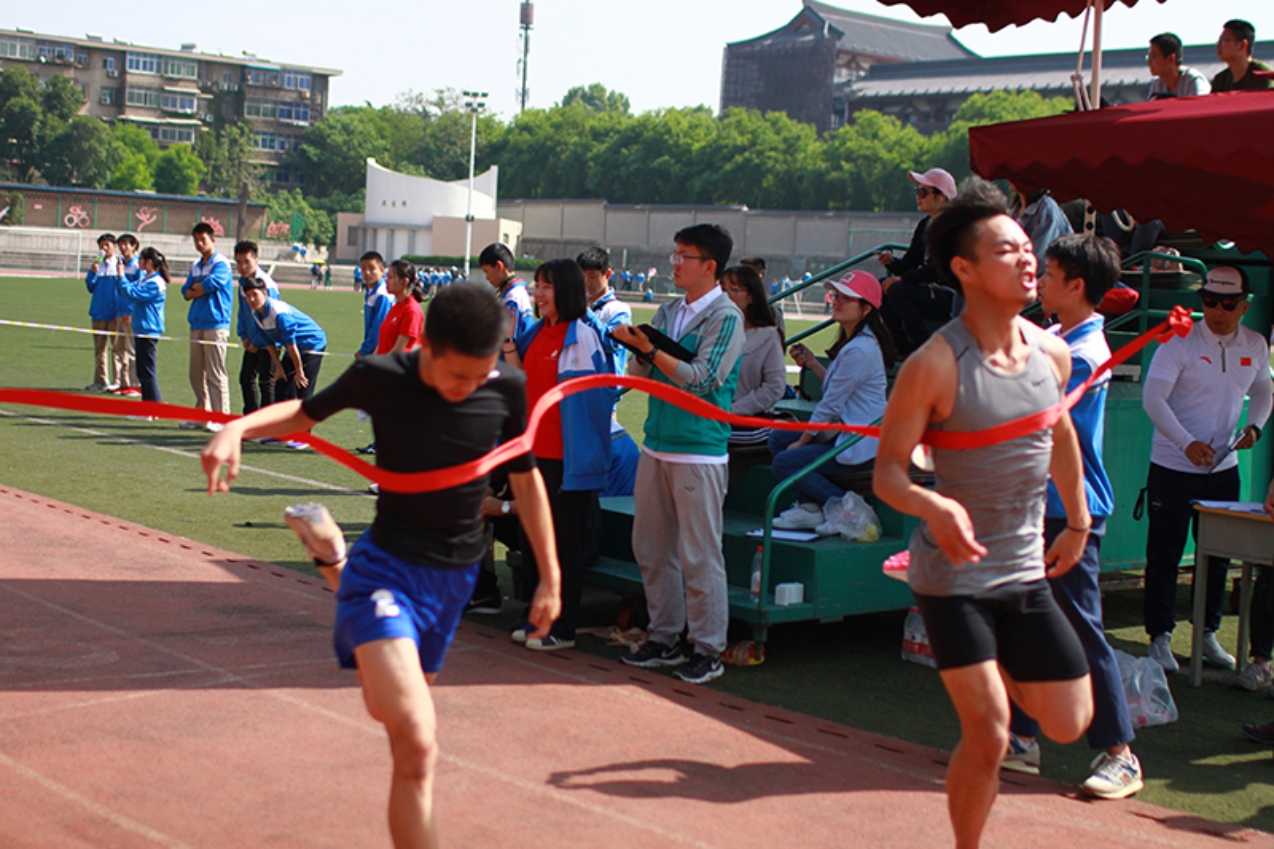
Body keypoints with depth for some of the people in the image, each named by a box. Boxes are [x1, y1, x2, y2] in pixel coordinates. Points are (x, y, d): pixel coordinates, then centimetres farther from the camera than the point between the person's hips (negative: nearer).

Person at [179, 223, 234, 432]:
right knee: (196, 373, 9)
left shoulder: (221, 264, -5)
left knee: (215, 374, -7)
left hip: (215, 324, -8)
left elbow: (211, 284, -19)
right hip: (196, 325, 8)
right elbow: (186, 292, 12)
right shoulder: (196, 266, 18)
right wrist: (202, 289, -6)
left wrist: (196, 287, 0)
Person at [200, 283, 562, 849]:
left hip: (456, 574, 4)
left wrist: (549, 577, 9)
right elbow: (306, 411, 4)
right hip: (388, 567, -4)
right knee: (417, 743, -25)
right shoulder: (380, 378, -15)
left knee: (390, 710, 27)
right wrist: (237, 429, -15)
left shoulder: (507, 389, -9)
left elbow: (526, 481, 5)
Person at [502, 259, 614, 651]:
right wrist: (507, 342, 3)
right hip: (535, 449, 8)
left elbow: (586, 396, -14)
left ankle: (563, 627, 8)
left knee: (566, 541, 1)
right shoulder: (538, 332, 12)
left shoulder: (582, 335, -11)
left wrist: (579, 456, -16)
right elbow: (523, 382, 13)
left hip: (565, 456, -8)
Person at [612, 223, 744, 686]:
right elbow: (641, 375, 14)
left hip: (699, 451, -7)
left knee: (699, 555, -3)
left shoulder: (725, 317, -7)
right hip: (657, 444, 7)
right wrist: (639, 353, -7)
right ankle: (664, 638, 24)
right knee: (651, 547, 11)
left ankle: (708, 650, 6)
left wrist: (651, 351, -15)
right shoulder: (667, 312, 13)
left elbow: (703, 380, -16)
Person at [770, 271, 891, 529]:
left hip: (861, 444, -11)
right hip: (845, 432, 11)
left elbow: (830, 405, -17)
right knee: (778, 438, 11)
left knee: (784, 463, -13)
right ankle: (810, 508, 7)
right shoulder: (852, 341, 11)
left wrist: (802, 441, -8)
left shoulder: (859, 350, -21)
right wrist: (812, 363, 8)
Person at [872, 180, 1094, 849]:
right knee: (988, 735, -10)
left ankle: (998, 669, 38)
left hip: (1025, 570, 6)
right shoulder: (934, 365, -19)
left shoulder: (1053, 354, -1)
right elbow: (887, 471, -16)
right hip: (952, 573, -5)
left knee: (1068, 723, 8)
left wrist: (1078, 523, 24)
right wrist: (932, 507, -36)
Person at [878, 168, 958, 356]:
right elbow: (909, 263, 12)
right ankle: (903, 346, 1)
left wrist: (901, 279, -21)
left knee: (897, 290, -27)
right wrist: (891, 262, -9)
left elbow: (938, 270, -22)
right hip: (929, 291, 9)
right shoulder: (925, 225, 13)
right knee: (879, 287, -2)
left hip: (951, 298, -9)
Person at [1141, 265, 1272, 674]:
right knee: (1164, 556, 0)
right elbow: (1152, 397, -16)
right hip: (1173, 467, -5)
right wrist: (1187, 442, -25)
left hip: (1223, 467, 5)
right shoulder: (1181, 341, -12)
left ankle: (1207, 634, 24)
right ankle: (1159, 639, 8)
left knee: (1217, 556, 11)